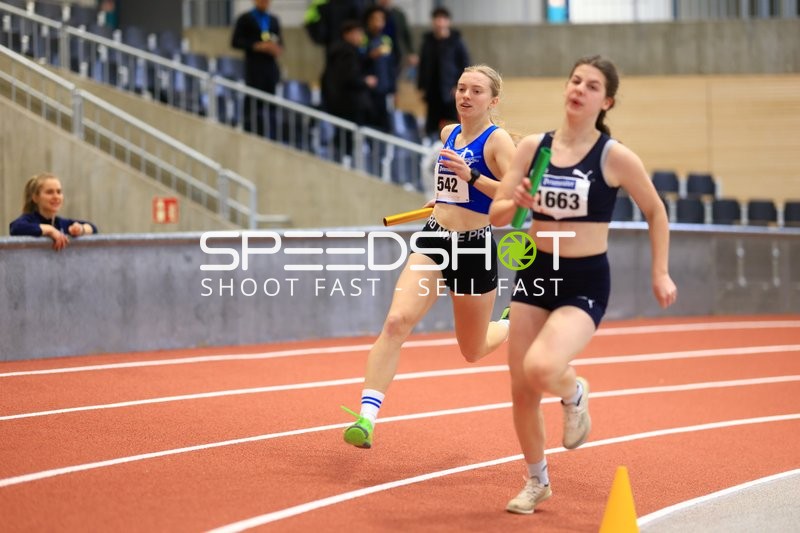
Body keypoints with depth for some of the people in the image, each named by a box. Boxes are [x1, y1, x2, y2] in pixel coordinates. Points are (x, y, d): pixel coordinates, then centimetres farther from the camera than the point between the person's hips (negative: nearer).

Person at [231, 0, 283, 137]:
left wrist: (278, 49, 0)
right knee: (253, 104, -6)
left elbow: (279, 40, 23)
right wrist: (257, 46, -14)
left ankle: (271, 137, 2)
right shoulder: (245, 19, 3)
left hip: (271, 68, 4)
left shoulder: (274, 20, 16)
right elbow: (235, 42, -3)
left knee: (272, 105, 0)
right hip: (254, 68, -4)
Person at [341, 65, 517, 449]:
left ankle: (515, 326, 48)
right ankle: (366, 416, -24)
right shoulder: (449, 134, 9)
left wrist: (471, 177, -30)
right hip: (434, 241, 5)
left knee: (473, 352, 12)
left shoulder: (497, 140, -11)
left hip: (475, 248, -4)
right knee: (396, 321, -20)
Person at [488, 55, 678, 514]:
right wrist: (516, 203, -18)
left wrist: (661, 274, 0)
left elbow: (656, 212, 4)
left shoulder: (615, 157, -9)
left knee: (540, 369, -29)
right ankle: (538, 481, 32)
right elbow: (496, 215, 4)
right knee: (522, 390, 8)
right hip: (535, 274, 4)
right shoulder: (533, 147, 0)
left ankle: (575, 393, 9)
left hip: (585, 283, -4)